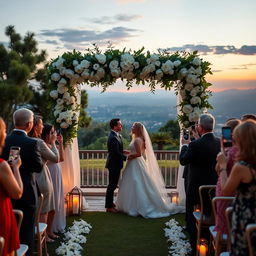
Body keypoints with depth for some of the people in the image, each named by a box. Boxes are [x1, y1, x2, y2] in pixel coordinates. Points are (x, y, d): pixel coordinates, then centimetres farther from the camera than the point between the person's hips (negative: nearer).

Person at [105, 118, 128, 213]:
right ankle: (109, 207, 8)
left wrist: (123, 151, 4)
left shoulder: (116, 135, 9)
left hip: (115, 164, 10)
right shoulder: (113, 138, -23)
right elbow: (116, 153, -25)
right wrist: (127, 158, -16)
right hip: (114, 164, -10)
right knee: (112, 185, -1)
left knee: (112, 184, 19)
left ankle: (110, 203, 32)